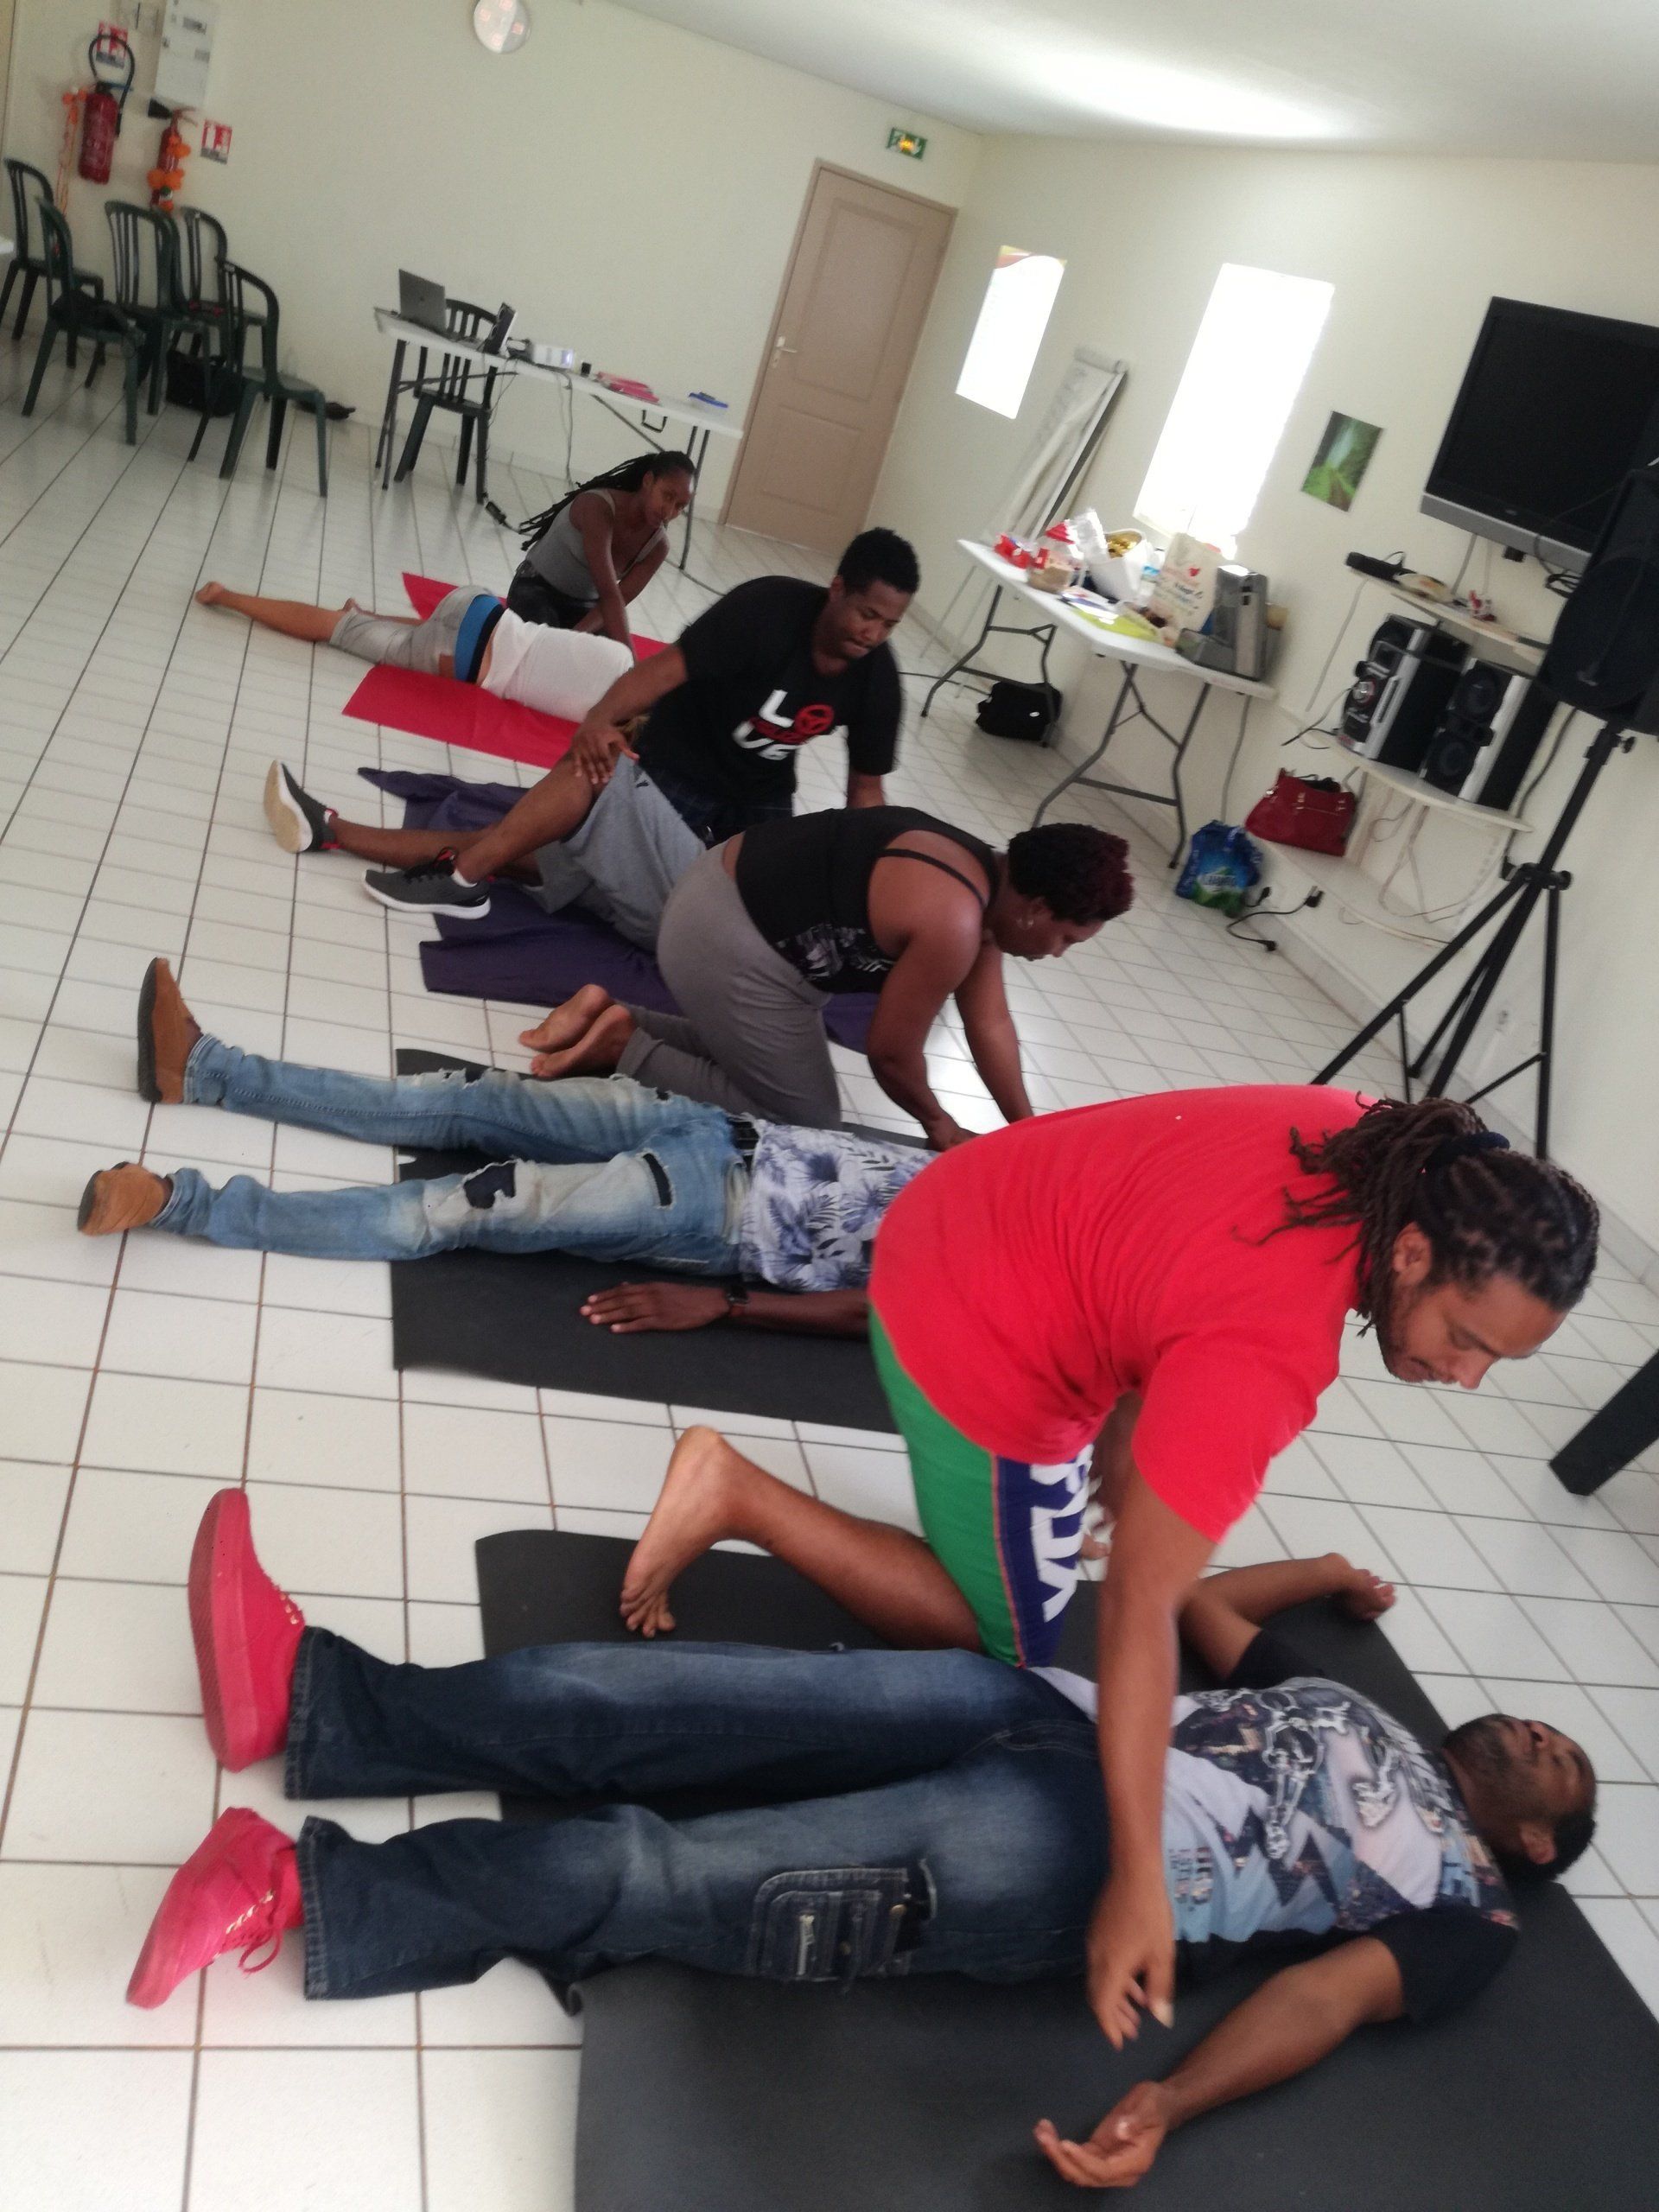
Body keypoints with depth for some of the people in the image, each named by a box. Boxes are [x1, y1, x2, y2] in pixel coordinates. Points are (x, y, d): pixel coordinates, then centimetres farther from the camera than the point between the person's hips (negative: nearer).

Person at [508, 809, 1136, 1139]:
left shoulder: (983, 883, 9)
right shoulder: (952, 922, -21)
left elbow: (990, 1023, 13)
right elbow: (891, 1051, -12)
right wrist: (938, 1125, 6)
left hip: (723, 897, 10)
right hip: (729, 941, -10)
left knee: (755, 1061, 24)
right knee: (806, 1122, 4)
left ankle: (622, 1022, 12)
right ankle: (625, 1049, -2)